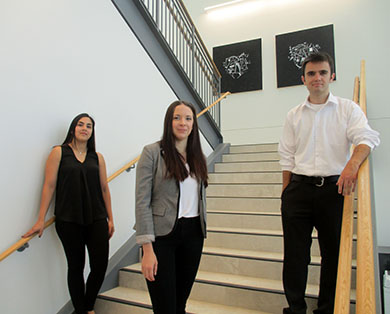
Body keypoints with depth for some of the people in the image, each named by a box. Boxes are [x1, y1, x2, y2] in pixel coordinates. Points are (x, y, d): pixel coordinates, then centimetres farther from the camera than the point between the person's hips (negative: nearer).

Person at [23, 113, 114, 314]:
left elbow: (104, 188, 10)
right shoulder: (59, 152, 1)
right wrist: (41, 220, -4)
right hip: (68, 221, -2)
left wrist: (110, 219, 9)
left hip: (96, 219, 3)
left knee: (100, 265, 1)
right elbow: (49, 186, -2)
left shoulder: (97, 157, 9)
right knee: (76, 267, 9)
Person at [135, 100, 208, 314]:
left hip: (193, 233, 5)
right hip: (163, 234, -5)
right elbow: (142, 202, -11)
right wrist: (147, 249, -16)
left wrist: (201, 231, 14)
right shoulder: (152, 152, -7)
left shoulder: (198, 156, 10)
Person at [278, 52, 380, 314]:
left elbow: (367, 137, -11)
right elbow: (287, 158, 12)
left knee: (333, 252, 8)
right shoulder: (294, 115, 12)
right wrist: (286, 193, 6)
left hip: (333, 187, -1)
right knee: (295, 253, 5)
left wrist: (352, 164, -31)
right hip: (299, 187, 2)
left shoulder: (348, 109, 6)